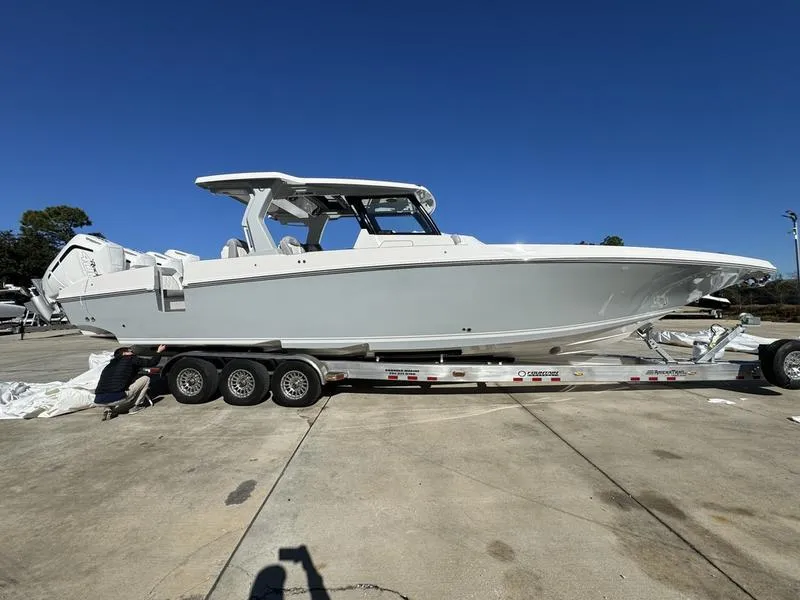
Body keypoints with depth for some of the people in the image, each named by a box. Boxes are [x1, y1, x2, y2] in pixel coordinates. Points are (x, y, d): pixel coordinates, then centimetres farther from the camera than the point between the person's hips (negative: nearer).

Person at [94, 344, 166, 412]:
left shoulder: (111, 364, 25)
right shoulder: (131, 359, 5)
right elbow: (152, 362, 10)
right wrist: (159, 351, 29)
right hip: (116, 399, -7)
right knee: (146, 379, 9)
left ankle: (109, 409, 14)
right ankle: (135, 406, 7)